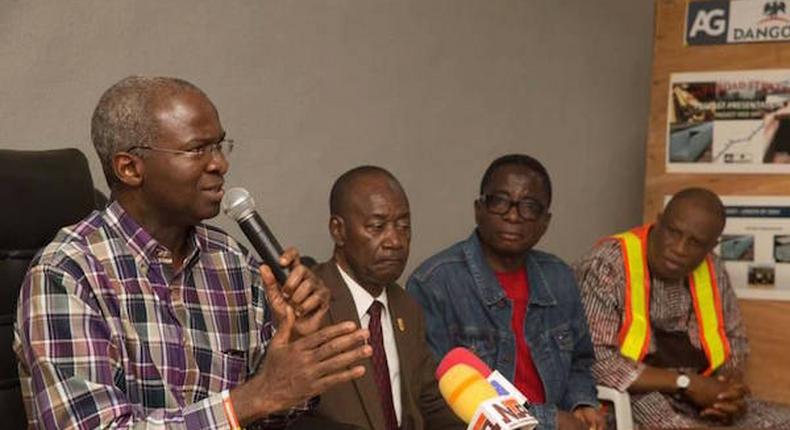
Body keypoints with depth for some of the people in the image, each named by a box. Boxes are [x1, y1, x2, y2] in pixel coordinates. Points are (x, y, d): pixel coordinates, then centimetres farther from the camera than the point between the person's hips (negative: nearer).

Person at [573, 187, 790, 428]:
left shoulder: (712, 271, 5)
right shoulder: (607, 267, -15)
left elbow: (734, 338, 19)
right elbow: (592, 359, -23)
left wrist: (730, 388, -4)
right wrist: (685, 382, -19)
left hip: (699, 396, 6)